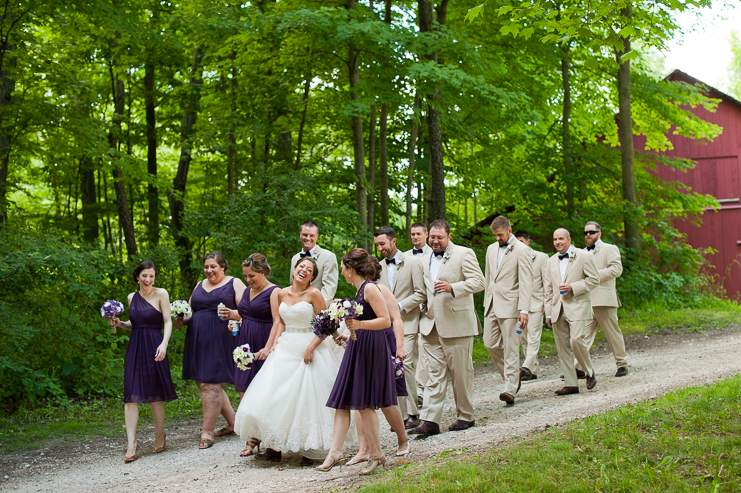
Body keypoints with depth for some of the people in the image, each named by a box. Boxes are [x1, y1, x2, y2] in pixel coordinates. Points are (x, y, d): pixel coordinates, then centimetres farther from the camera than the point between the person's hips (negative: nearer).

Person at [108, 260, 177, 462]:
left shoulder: (161, 294, -3)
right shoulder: (132, 297, 11)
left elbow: (168, 322, -6)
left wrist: (164, 344, -19)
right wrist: (119, 324, 3)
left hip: (153, 347, -4)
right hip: (134, 347, 4)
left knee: (155, 394, 4)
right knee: (131, 394, -4)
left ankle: (159, 435, 23)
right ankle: (131, 442, -4)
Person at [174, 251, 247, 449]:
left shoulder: (234, 283, 3)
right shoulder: (200, 285, 20)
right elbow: (190, 312, 22)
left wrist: (232, 313, -26)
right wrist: (181, 321, 1)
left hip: (219, 340, -7)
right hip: (197, 340, 7)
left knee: (210, 384, -9)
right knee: (203, 383, 8)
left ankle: (207, 432, -2)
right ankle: (233, 423, 21)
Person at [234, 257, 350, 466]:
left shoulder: (314, 294, -7)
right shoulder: (282, 293, 9)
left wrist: (311, 348, -17)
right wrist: (275, 342, 3)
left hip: (308, 349, -5)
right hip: (285, 349, 5)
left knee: (307, 399, -4)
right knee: (275, 397, -2)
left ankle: (310, 450, 6)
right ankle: (275, 448, 5)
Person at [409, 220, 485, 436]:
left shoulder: (464, 254, -3)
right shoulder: (426, 259, 18)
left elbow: (478, 282, -12)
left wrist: (452, 287, -24)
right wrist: (424, 311, 17)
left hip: (456, 324, -5)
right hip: (431, 325, 5)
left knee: (460, 372, 3)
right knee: (435, 373, 2)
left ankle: (465, 416, 16)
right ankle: (430, 421, -2)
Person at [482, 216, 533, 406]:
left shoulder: (521, 251, -6)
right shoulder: (491, 249, 15)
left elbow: (526, 283, -11)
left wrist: (524, 310, -18)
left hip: (510, 305, -7)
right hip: (492, 305, 7)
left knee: (510, 348, -6)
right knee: (490, 344, 5)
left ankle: (510, 389, -3)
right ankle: (513, 374, 25)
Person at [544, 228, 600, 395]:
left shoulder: (583, 256, 2)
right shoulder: (551, 261, 18)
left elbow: (594, 279, -3)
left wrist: (573, 287, -13)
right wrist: (548, 313, 13)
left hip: (577, 306, -5)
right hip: (557, 309, 5)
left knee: (576, 340, -20)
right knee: (562, 347, 1)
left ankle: (590, 372, 4)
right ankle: (570, 384, 5)